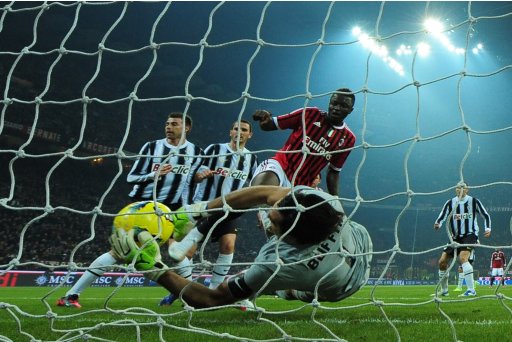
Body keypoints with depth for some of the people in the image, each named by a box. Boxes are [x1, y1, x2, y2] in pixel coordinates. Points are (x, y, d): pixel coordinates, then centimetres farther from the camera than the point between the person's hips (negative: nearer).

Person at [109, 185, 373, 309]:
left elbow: (212, 300, -38)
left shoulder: (278, 266, -49)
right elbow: (264, 193, -26)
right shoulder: (322, 199, -40)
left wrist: (154, 269, -41)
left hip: (338, 289, -4)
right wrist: (201, 208, -26)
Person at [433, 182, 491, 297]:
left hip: (470, 235, -4)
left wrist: (488, 228, -7)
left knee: (463, 258, -28)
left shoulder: (473, 201, -2)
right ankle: (444, 291, 18)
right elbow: (442, 217, 1)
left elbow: (486, 215, 7)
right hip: (456, 237, 4)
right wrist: (437, 225, -20)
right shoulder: (450, 203, 4)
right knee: (442, 261, 0)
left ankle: (471, 290, -26)